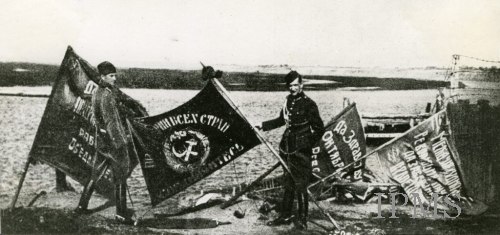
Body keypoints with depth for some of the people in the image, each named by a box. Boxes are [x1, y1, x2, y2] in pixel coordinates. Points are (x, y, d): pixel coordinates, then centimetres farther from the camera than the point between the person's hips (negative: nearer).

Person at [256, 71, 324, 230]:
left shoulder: (308, 104, -11)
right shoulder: (288, 100, 10)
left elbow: (319, 129, -9)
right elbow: (281, 120, 25)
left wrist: (307, 144, -11)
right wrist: (263, 126, 24)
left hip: (301, 152, -7)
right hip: (287, 149, 7)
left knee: (300, 186, -3)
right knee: (288, 184, 14)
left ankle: (302, 219, 6)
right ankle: (285, 216, 23)